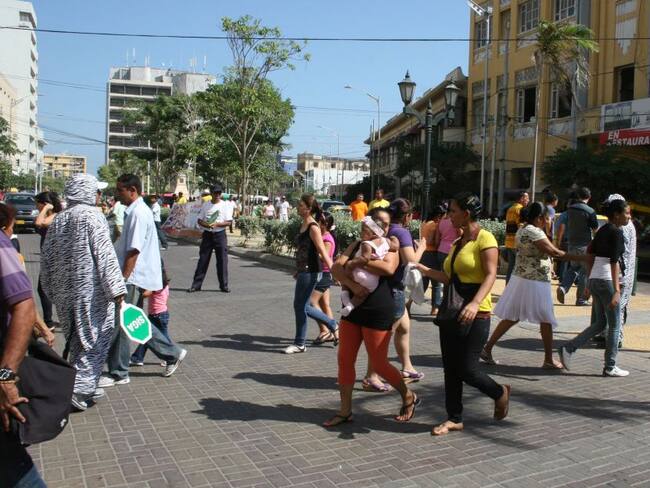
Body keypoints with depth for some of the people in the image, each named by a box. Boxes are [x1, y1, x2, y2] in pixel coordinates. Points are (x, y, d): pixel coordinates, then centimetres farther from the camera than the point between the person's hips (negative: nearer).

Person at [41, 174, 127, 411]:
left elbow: (47, 259, 15)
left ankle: (86, 386, 25)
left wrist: (53, 292, 22)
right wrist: (116, 289, -16)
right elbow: (104, 255, -17)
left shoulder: (57, 221, 11)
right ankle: (79, 387, -6)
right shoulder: (92, 217, -10)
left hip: (65, 293, 7)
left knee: (77, 339, 17)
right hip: (91, 292, -7)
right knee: (95, 338, 1)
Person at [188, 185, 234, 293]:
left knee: (222, 260, 1)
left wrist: (216, 224, -19)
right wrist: (205, 224, -13)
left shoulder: (225, 206, 1)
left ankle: (224, 285, 10)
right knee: (203, 260, 2)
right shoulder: (205, 205, 7)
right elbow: (199, 220, 9)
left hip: (220, 234, -2)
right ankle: (196, 285, 7)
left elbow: (228, 222, -4)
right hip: (207, 234, 2)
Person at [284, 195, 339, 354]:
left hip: (310, 272, -9)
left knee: (300, 306, 1)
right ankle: (332, 326, 29)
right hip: (303, 271, 9)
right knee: (303, 306, 14)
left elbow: (322, 251, -19)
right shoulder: (303, 225, 11)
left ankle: (299, 344, 15)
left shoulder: (313, 227, -15)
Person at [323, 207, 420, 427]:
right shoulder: (356, 246, 8)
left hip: (378, 312, -5)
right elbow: (336, 268, -7)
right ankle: (345, 410, 18)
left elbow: (388, 268, -26)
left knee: (379, 363, 2)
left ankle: (409, 397, 25)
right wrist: (352, 284, -24)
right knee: (344, 359, 6)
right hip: (353, 309, 5)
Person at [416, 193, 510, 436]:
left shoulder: (484, 238, -11)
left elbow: (490, 275, -20)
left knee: (466, 369, -4)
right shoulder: (457, 243, 14)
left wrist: (475, 303, -34)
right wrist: (424, 269, 14)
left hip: (475, 314, -8)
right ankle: (454, 418, 20)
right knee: (450, 368, 9)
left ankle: (500, 393, 25)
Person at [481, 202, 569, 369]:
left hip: (520, 279, 9)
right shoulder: (534, 232, -17)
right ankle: (549, 360, 15)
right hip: (535, 282, -9)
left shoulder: (522, 230, 12)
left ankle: (487, 349, 10)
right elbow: (553, 251, -21)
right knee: (546, 321, 6)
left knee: (511, 318, 11)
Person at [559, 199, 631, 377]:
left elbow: (590, 257, 16)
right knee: (614, 326, 5)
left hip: (594, 280, 8)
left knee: (598, 324, 15)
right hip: (607, 281, -8)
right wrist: (617, 291, -22)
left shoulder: (601, 231, 13)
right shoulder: (616, 232, -12)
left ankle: (569, 348, 2)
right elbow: (614, 262, -19)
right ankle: (610, 367, 12)